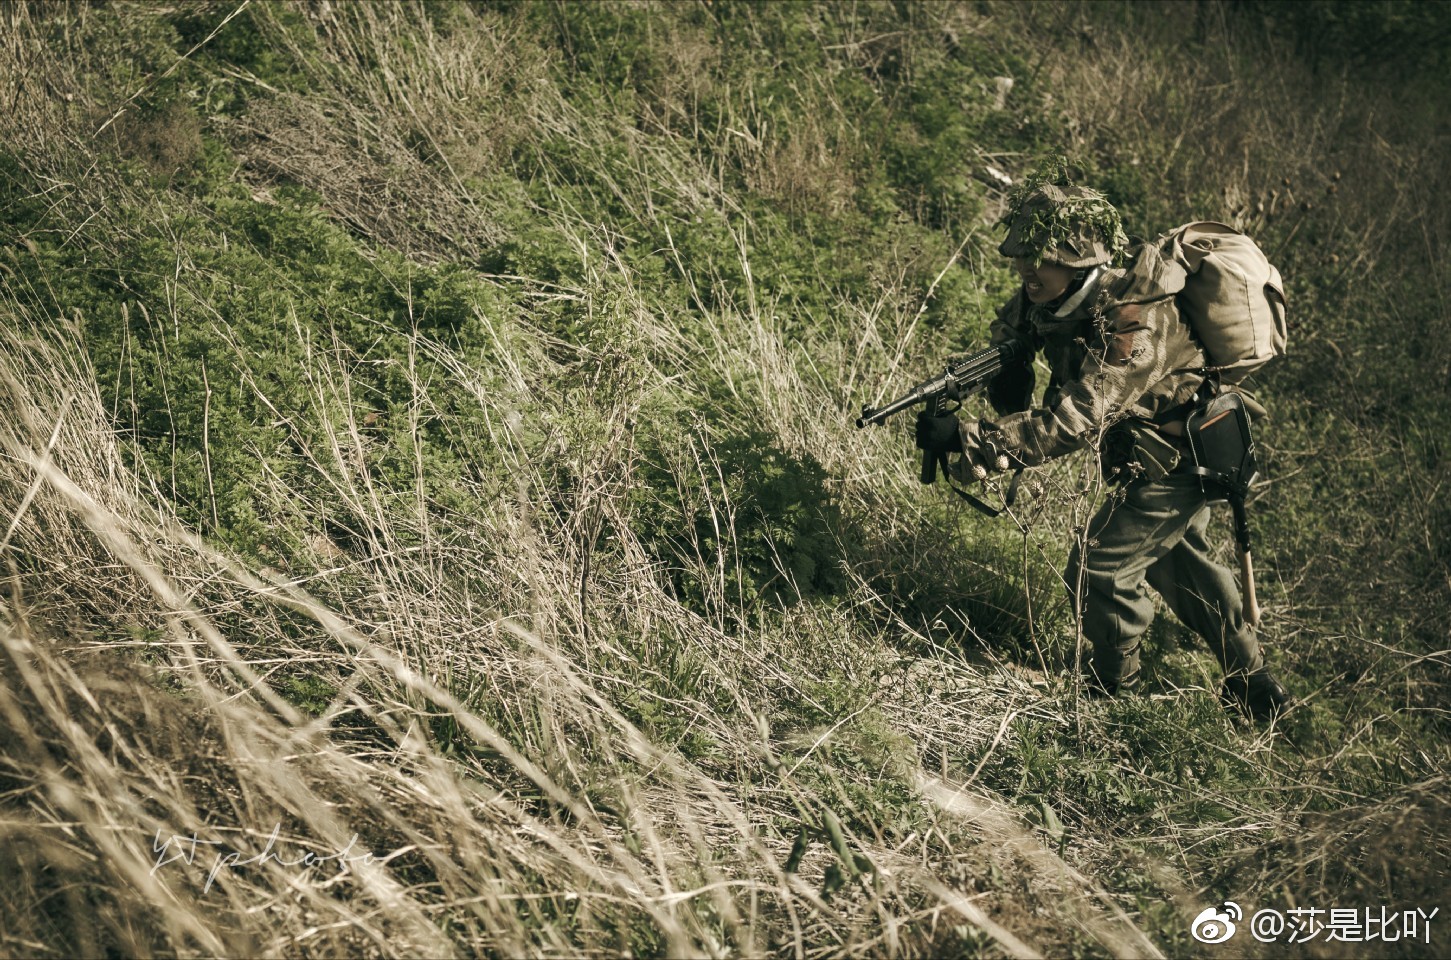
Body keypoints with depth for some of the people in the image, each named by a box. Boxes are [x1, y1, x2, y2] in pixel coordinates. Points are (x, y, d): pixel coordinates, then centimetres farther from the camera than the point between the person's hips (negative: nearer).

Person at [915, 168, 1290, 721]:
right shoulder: (1070, 287, -13)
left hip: (1177, 463, -10)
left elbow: (1075, 422, -46)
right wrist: (1010, 378, -16)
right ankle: (1255, 687, 39)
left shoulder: (1133, 322, -39)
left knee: (1097, 572, -5)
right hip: (1155, 450, 10)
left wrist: (969, 441, -50)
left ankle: (1112, 693, 20)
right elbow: (1012, 326, 5)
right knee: (1178, 559, 24)